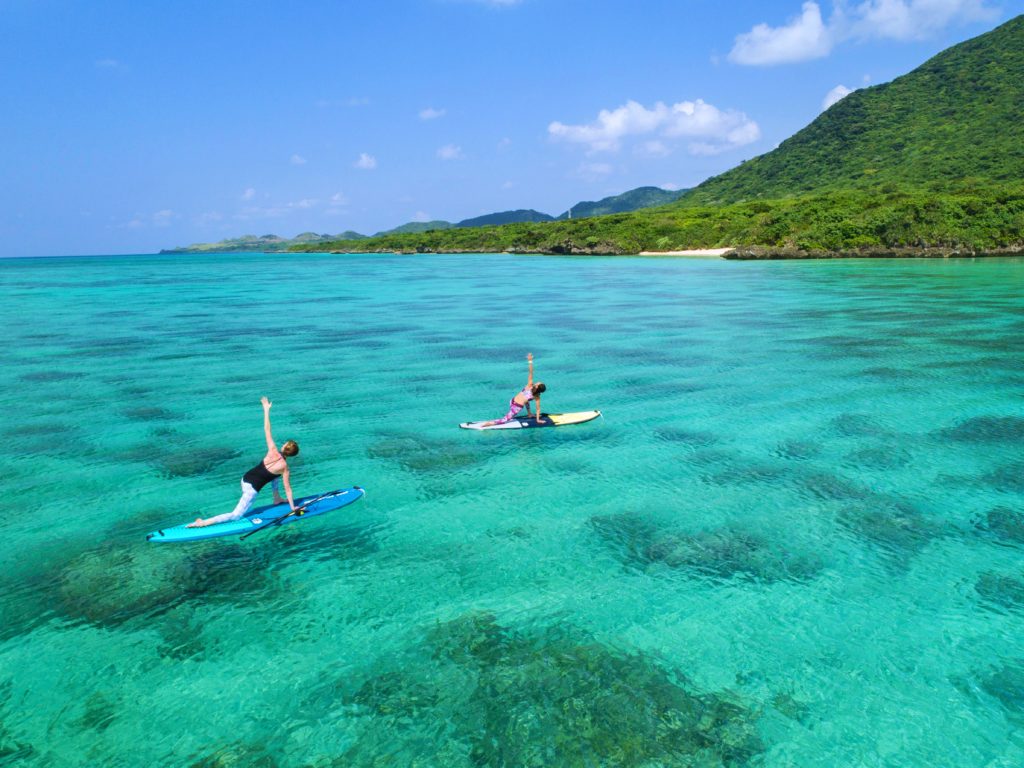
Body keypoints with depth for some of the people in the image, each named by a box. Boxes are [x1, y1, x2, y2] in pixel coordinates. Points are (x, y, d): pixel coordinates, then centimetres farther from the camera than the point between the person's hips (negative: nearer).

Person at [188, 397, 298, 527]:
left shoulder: (273, 451, -8)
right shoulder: (284, 467, -14)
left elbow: (267, 430, -4)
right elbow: (287, 488, -7)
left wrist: (266, 409, 2)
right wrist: (292, 507, 4)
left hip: (245, 479, 6)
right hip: (252, 489, -6)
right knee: (235, 515, 2)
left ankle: (276, 498, 33)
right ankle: (203, 522, -10)